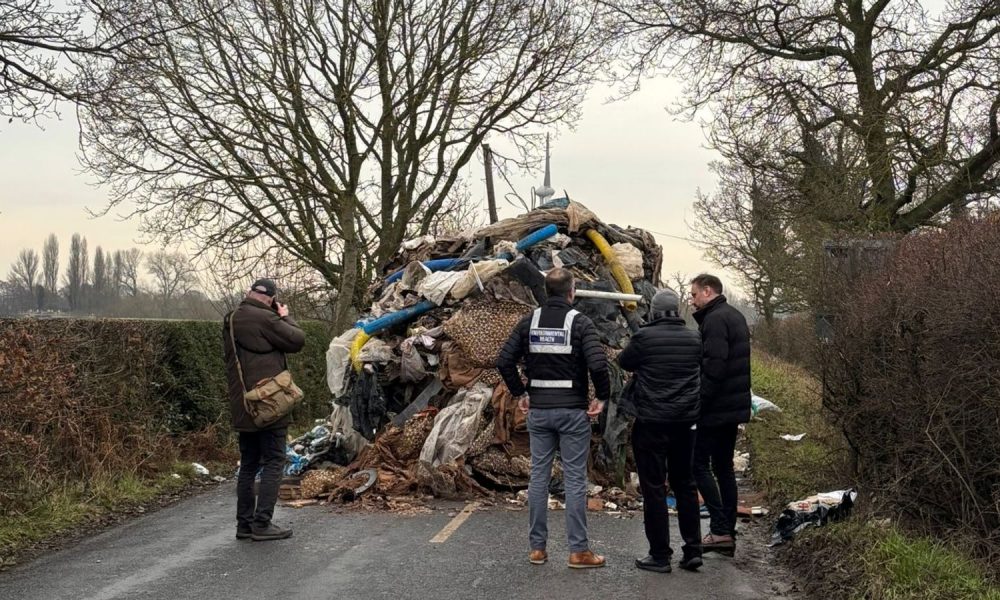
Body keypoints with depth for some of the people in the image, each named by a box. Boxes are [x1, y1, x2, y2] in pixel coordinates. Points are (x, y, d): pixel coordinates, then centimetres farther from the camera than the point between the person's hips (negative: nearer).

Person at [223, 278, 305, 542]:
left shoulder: (231, 321, 11)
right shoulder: (265, 319, -16)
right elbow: (297, 340, -12)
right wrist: (285, 317, 5)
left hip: (242, 407, 8)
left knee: (248, 464, 15)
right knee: (273, 462, -2)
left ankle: (244, 523, 17)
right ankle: (262, 523, -5)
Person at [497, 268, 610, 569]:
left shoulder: (530, 322, 3)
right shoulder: (580, 323, -9)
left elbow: (504, 361, -1)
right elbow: (597, 364, -20)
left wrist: (520, 393, 9)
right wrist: (602, 397, -6)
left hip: (538, 410, 4)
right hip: (572, 411, -4)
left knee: (539, 475, 10)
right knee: (575, 479, 1)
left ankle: (537, 547, 14)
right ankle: (578, 550, 4)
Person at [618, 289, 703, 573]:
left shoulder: (644, 337, -12)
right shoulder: (694, 338, 2)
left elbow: (624, 362, 4)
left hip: (651, 421, -5)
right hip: (685, 421, 5)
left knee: (654, 488, 2)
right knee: (685, 484, 15)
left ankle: (660, 555, 4)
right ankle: (693, 550, 15)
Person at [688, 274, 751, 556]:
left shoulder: (715, 320, -15)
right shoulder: (735, 316, 17)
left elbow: (713, 366, -23)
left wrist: (698, 402, -19)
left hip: (716, 408, -10)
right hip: (735, 407, 10)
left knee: (699, 464, -4)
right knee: (724, 467, 13)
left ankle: (720, 530, -9)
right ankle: (728, 533, 16)